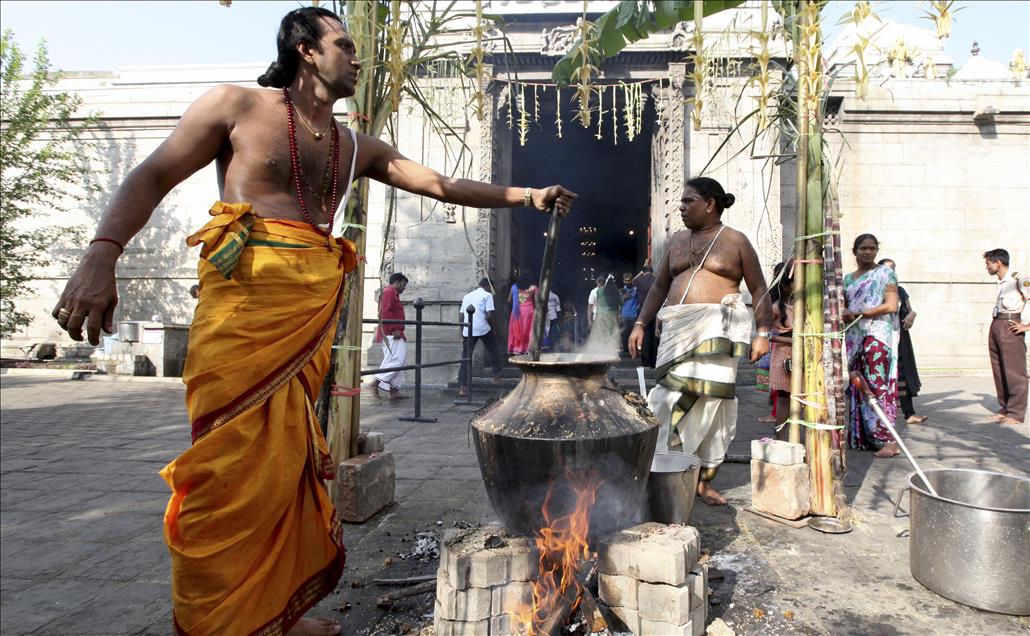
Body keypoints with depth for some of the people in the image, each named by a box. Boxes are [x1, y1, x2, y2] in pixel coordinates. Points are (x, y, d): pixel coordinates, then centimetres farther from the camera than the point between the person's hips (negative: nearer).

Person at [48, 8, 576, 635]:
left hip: (315, 309, 5)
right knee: (234, 463, -6)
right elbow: (150, 179, 3)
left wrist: (525, 194, 19)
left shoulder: (356, 147, 21)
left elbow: (442, 184, 23)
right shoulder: (236, 105, 7)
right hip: (245, 300, -4)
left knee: (287, 460, 6)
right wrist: (101, 255, -13)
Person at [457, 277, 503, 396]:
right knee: (494, 352, 20)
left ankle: (462, 387, -2)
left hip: (468, 331, 4)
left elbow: (462, 316, 17)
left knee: (465, 358, 4)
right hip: (483, 329, -4)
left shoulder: (467, 296, 20)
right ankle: (497, 375, 26)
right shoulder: (487, 295, 3)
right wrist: (493, 328, 6)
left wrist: (462, 333, 20)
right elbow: (489, 315, -8)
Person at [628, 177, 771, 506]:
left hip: (715, 329, -3)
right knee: (675, 398, -6)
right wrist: (640, 324, 10)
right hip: (678, 330, 3)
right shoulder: (677, 240, 18)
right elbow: (659, 286, 19)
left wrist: (763, 332, -3)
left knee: (711, 403, -3)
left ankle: (704, 481, 7)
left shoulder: (736, 241, 6)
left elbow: (759, 290, 6)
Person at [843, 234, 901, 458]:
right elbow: (843, 306, 17)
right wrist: (845, 313, -6)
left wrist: (859, 313, -11)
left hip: (878, 337, -6)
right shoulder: (848, 278, 18)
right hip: (855, 339, 6)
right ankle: (862, 437, 11)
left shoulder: (885, 273, 2)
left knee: (877, 386, -11)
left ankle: (888, 440, -9)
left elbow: (891, 306, -8)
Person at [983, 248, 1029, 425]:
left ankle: (1016, 413, 1)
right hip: (995, 327, 8)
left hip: (1010, 328, -8)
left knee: (1014, 371, -4)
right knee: (999, 371, 10)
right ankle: (1005, 409, 19)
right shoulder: (1000, 282, 15)